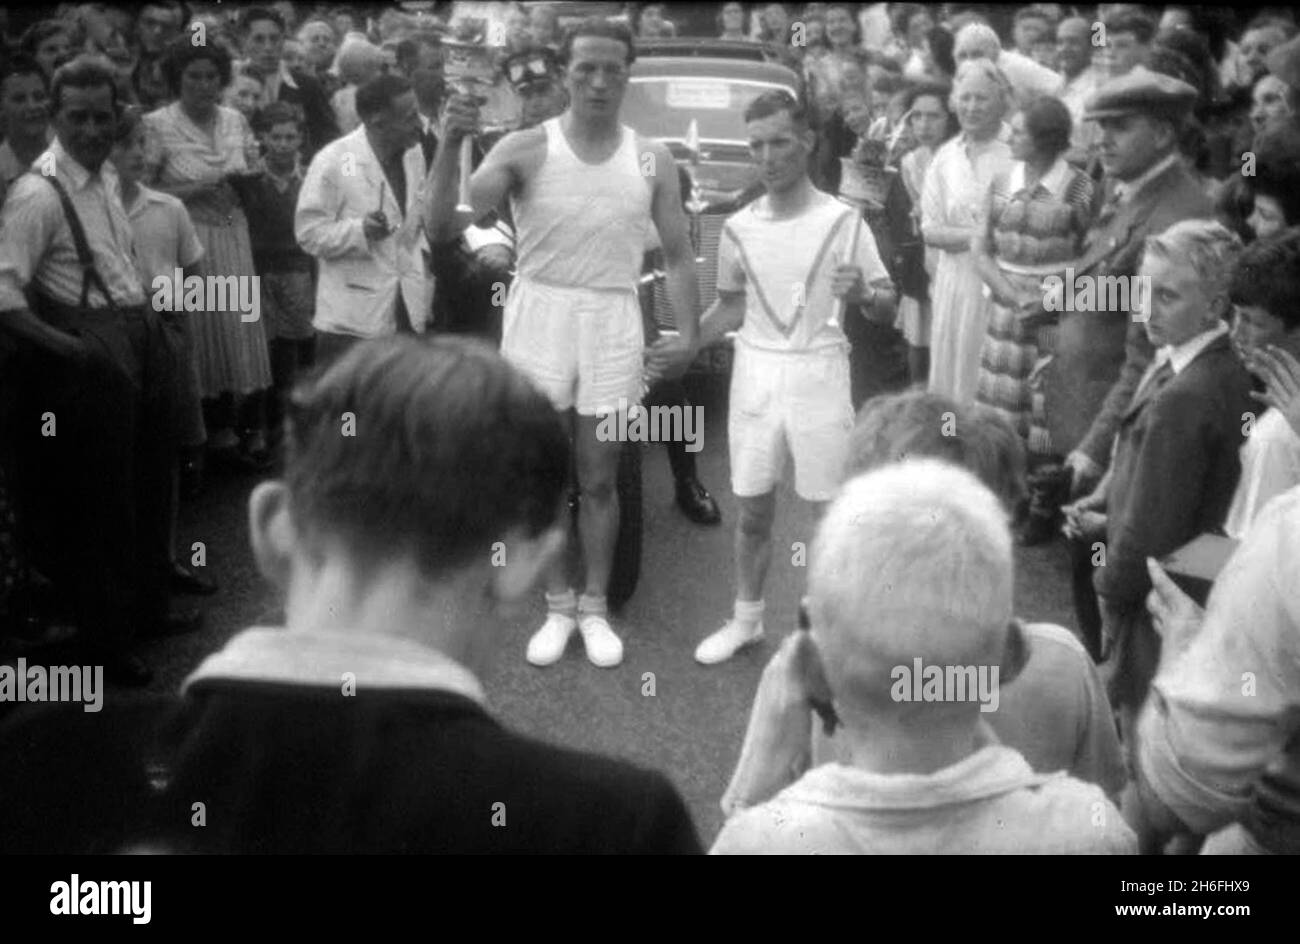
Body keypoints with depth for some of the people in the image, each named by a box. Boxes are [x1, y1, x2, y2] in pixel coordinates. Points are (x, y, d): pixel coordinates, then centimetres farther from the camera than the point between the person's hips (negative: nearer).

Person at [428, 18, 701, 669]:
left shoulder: (651, 161, 0)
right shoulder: (526, 150, -8)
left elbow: (678, 255, 6)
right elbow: (443, 228, -16)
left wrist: (688, 335, -5)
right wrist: (451, 144, -30)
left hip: (613, 322, 1)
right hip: (540, 315, -1)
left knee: (599, 480, 9)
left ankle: (595, 608, 24)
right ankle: (558, 607, 23)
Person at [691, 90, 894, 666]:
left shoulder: (842, 220, -5)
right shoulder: (739, 228, 4)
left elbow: (886, 305, -2)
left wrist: (862, 293, -24)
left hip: (819, 374, -3)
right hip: (755, 374, 3)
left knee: (832, 508, 2)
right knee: (752, 509, 10)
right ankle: (746, 620, 24)